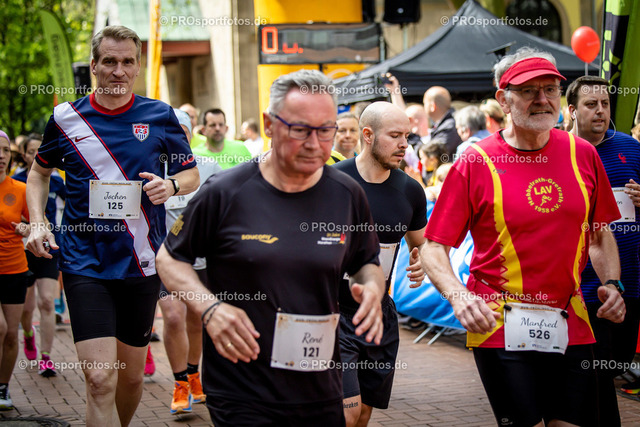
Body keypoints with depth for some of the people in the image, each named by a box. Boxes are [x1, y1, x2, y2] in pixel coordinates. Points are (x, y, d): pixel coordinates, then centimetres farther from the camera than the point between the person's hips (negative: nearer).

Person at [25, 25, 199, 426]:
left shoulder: (160, 115, 1)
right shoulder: (66, 117, 1)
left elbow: (191, 173, 11)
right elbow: (40, 172, 18)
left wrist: (171, 186, -11)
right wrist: (37, 222, 3)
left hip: (142, 264, 2)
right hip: (85, 264, -2)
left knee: (132, 375, 14)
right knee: (100, 380, -13)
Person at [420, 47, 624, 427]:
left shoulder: (582, 154, 6)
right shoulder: (475, 164, -5)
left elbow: (600, 234, 17)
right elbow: (435, 248, -6)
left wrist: (612, 285, 1)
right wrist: (458, 296, -22)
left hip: (571, 327, 4)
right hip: (501, 328, -4)